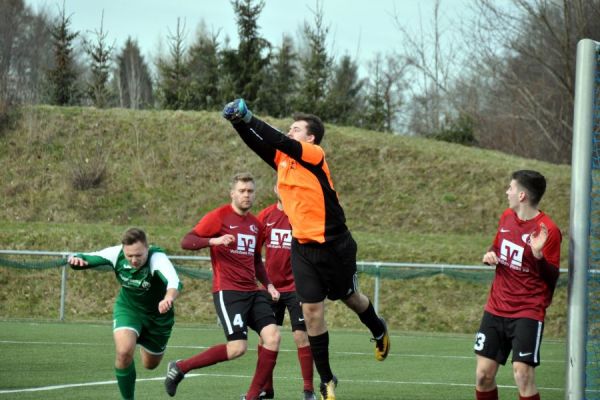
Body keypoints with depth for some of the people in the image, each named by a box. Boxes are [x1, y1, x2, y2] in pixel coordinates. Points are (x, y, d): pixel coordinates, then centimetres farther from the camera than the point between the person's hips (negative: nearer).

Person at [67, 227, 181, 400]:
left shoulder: (158, 258, -36)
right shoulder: (117, 254, -25)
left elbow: (174, 282, -55)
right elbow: (86, 259, -18)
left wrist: (169, 298, -78)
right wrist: (76, 259, -43)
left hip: (158, 316, -1)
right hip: (128, 309, 1)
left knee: (150, 364, 19)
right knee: (124, 352, -27)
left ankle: (144, 345, 57)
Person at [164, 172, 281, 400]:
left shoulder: (256, 224, 16)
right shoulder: (219, 217, -5)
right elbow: (186, 242, -10)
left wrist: (268, 284, 15)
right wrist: (214, 241, -25)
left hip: (252, 292, 7)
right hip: (228, 292, -7)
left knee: (272, 336, -11)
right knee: (238, 348, -17)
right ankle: (180, 368, 0)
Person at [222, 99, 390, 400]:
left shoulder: (314, 155, -16)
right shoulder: (282, 159, 4)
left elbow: (280, 141, -29)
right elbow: (257, 143, -3)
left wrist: (248, 117, -32)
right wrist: (239, 122, -22)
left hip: (334, 246, -5)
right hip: (303, 247, 5)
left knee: (350, 297, 17)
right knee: (312, 311, -2)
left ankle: (378, 330, 50)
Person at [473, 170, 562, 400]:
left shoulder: (548, 230, -14)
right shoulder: (507, 217, 7)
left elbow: (552, 279, -13)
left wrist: (538, 255, -31)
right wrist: (490, 255, 1)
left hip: (528, 313, -7)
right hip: (496, 309, 7)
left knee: (523, 376, -16)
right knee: (483, 376, 4)